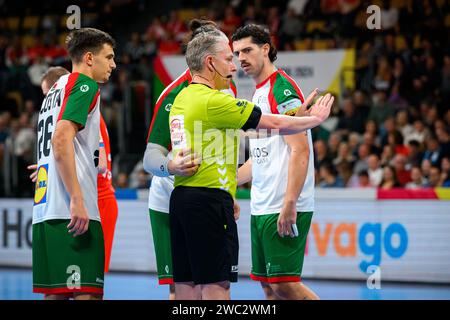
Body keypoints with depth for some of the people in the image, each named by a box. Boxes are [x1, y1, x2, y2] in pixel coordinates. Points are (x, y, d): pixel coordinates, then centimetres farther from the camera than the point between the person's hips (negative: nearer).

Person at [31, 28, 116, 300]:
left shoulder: (56, 90, 25)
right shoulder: (84, 84, -3)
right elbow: (61, 140, -16)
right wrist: (77, 200, -21)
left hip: (45, 210, 10)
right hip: (72, 213, -10)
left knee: (54, 293, 8)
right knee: (87, 294, -13)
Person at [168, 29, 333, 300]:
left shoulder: (181, 99, 15)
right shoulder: (214, 101, -12)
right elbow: (274, 123, -8)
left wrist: (224, 196, 30)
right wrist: (316, 118, 8)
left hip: (181, 197, 9)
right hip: (208, 200, -9)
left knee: (185, 285, 8)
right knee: (216, 285, -8)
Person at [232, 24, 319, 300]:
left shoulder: (282, 88, -10)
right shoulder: (258, 94, 18)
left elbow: (300, 150, -18)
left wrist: (289, 204, -24)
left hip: (284, 209, -10)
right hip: (261, 206, 10)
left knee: (284, 284, -12)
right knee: (269, 285, 8)